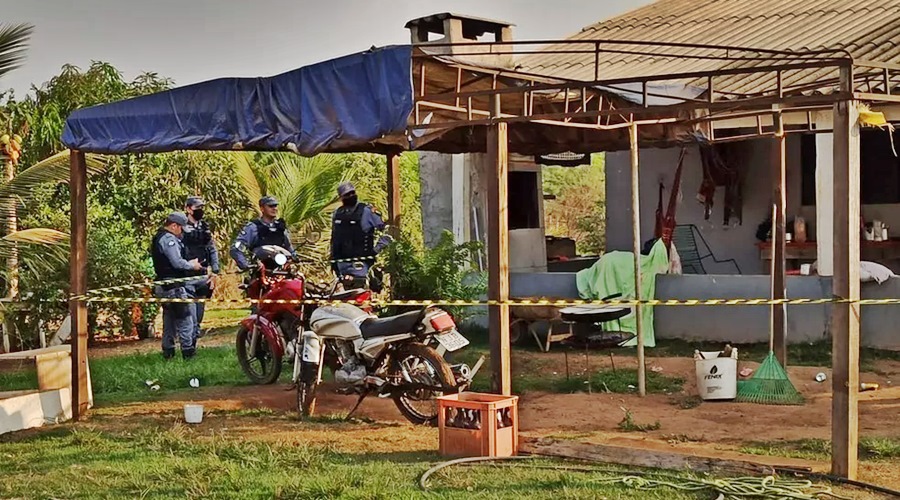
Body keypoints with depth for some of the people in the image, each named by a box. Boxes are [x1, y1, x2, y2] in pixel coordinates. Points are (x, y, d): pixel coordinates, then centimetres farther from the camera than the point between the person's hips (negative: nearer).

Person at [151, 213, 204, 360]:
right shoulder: (169, 239, -16)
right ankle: (188, 351, -5)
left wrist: (188, 263, 10)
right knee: (185, 319, -5)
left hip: (163, 287, 10)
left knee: (169, 319, 15)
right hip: (174, 287, -10)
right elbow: (177, 262, -22)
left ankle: (168, 352, 19)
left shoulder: (158, 238, 17)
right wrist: (192, 266, -6)